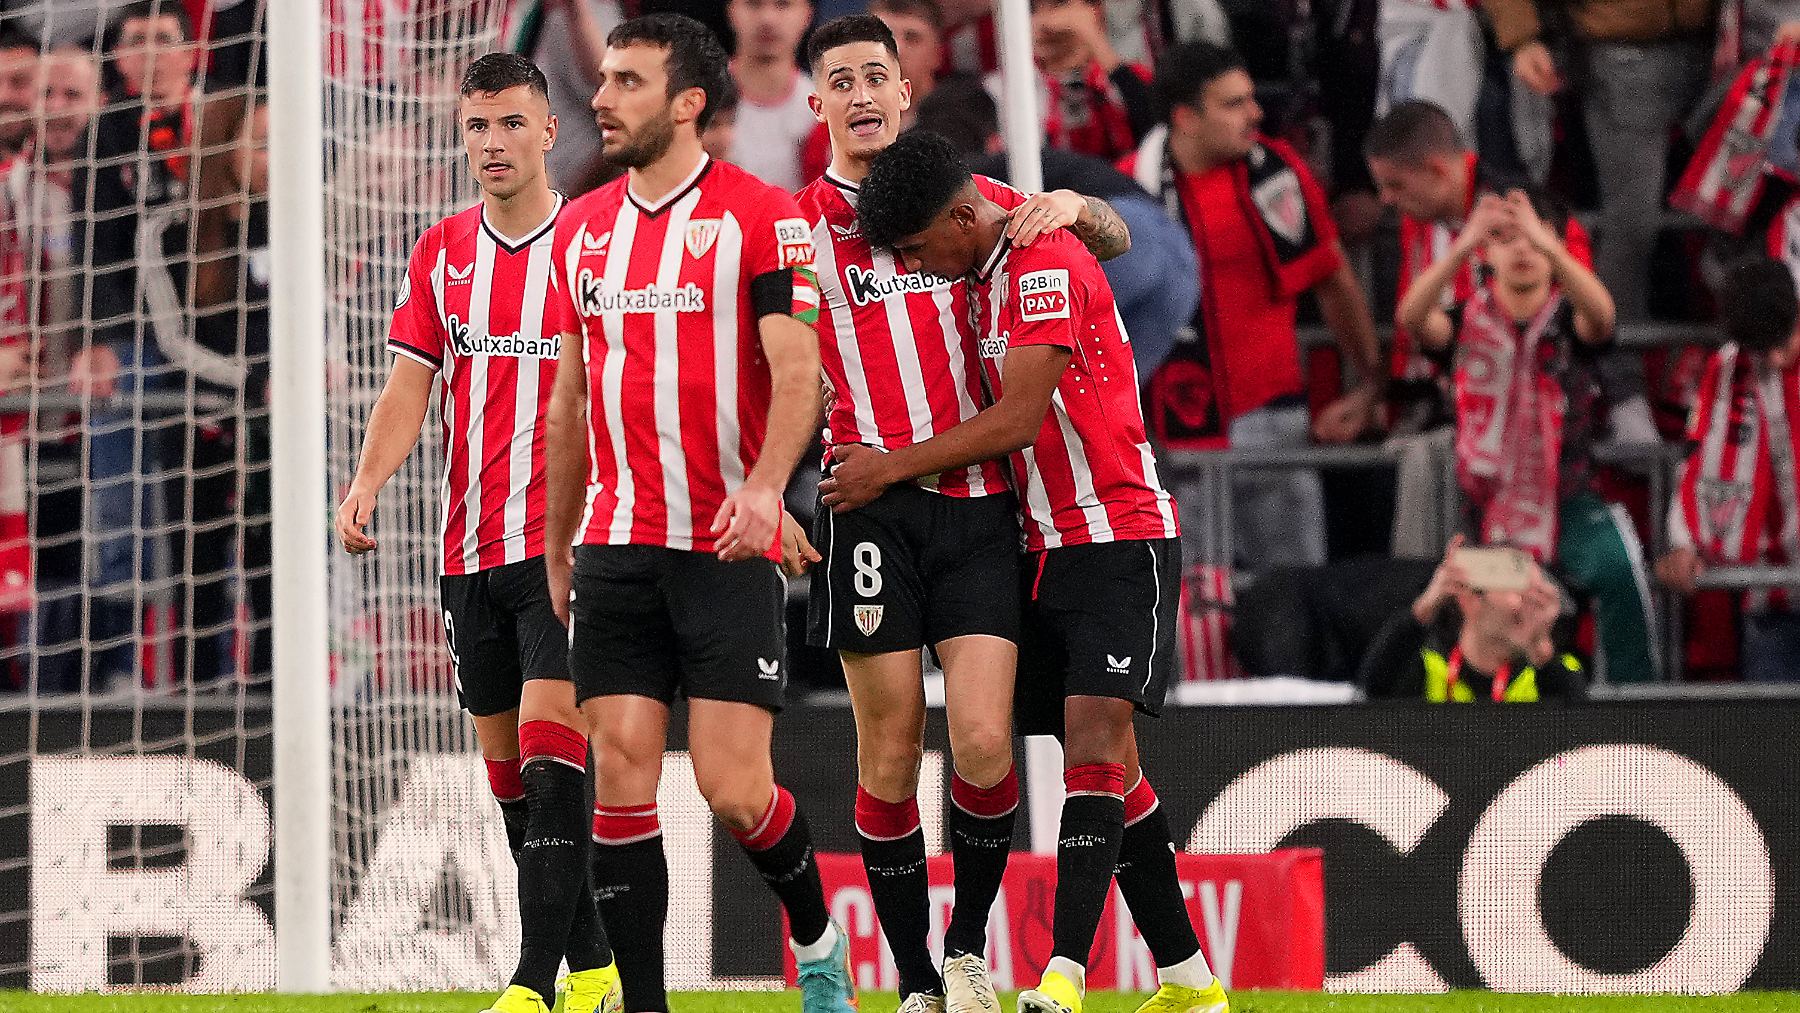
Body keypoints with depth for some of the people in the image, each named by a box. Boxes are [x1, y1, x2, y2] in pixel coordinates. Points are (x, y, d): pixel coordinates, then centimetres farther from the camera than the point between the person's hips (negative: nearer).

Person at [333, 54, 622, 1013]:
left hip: (563, 539, -5)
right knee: (507, 763, 8)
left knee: (549, 737, -16)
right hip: (470, 547, 5)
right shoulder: (441, 252, 11)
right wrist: (367, 483, -8)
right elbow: (410, 384, 8)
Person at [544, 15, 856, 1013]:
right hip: (617, 547, 5)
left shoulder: (760, 216, -4)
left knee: (734, 788, -8)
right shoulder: (583, 227, 13)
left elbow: (797, 369, -12)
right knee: (620, 773, -3)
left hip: (728, 548, -5)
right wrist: (557, 550, 21)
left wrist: (764, 486, -29)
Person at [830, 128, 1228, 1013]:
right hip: (1049, 544, 9)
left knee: (1094, 738, -19)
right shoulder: (984, 276, 13)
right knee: (1107, 769, 8)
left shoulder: (1047, 266, -15)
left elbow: (1015, 420, -18)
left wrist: (890, 469, -9)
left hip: (1118, 540, -9)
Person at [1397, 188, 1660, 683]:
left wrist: (1545, 243, -42)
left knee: (1619, 567, -29)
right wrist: (1462, 247, -37)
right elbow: (1412, 316, -20)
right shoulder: (1467, 322, 2)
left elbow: (1600, 313, -25)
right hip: (1487, 501, 1)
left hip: (1567, 498, -1)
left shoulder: (1568, 318, 0)